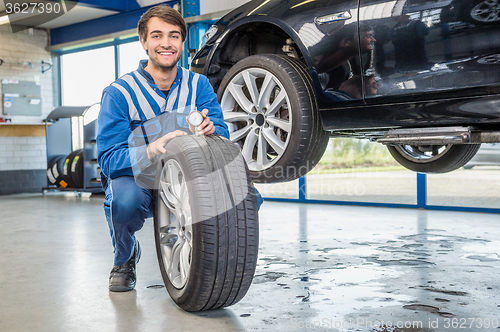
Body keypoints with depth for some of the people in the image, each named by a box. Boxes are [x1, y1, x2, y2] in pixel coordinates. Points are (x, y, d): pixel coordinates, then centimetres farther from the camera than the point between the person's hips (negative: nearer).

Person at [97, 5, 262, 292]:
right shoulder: (119, 93, -11)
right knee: (124, 200, -38)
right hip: (138, 180, -2)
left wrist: (209, 130, -36)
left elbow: (223, 135, -10)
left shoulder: (199, 85, 0)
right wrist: (153, 150, -41)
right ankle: (125, 257, 0)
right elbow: (109, 158, -20)